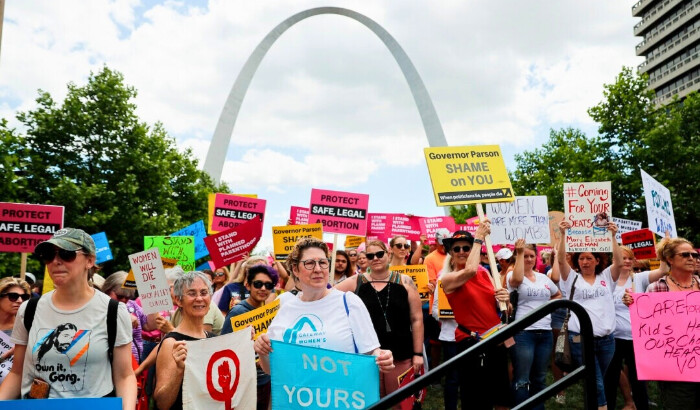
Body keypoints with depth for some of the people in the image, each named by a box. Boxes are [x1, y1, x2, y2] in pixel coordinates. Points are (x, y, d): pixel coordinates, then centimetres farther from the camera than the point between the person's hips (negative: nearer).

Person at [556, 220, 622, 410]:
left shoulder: (606, 277, 11)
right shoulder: (572, 278, 5)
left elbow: (618, 262, -5)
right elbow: (561, 259, -9)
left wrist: (613, 236, -13)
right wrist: (562, 235, -18)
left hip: (606, 338, 3)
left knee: (600, 382, 13)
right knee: (596, 383, -5)